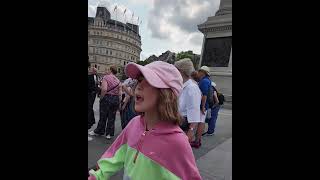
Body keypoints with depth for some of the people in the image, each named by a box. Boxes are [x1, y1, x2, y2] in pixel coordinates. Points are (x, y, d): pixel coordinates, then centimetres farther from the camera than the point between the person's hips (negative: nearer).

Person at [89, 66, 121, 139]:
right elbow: (119, 93, 4)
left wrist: (101, 98, -9)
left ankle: (98, 131, 25)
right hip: (116, 99, 4)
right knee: (112, 117, 10)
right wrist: (118, 103, 10)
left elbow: (104, 89, -22)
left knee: (103, 116, 9)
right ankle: (109, 134, 16)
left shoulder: (106, 77, -7)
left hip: (107, 98, -4)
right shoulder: (118, 81, 7)